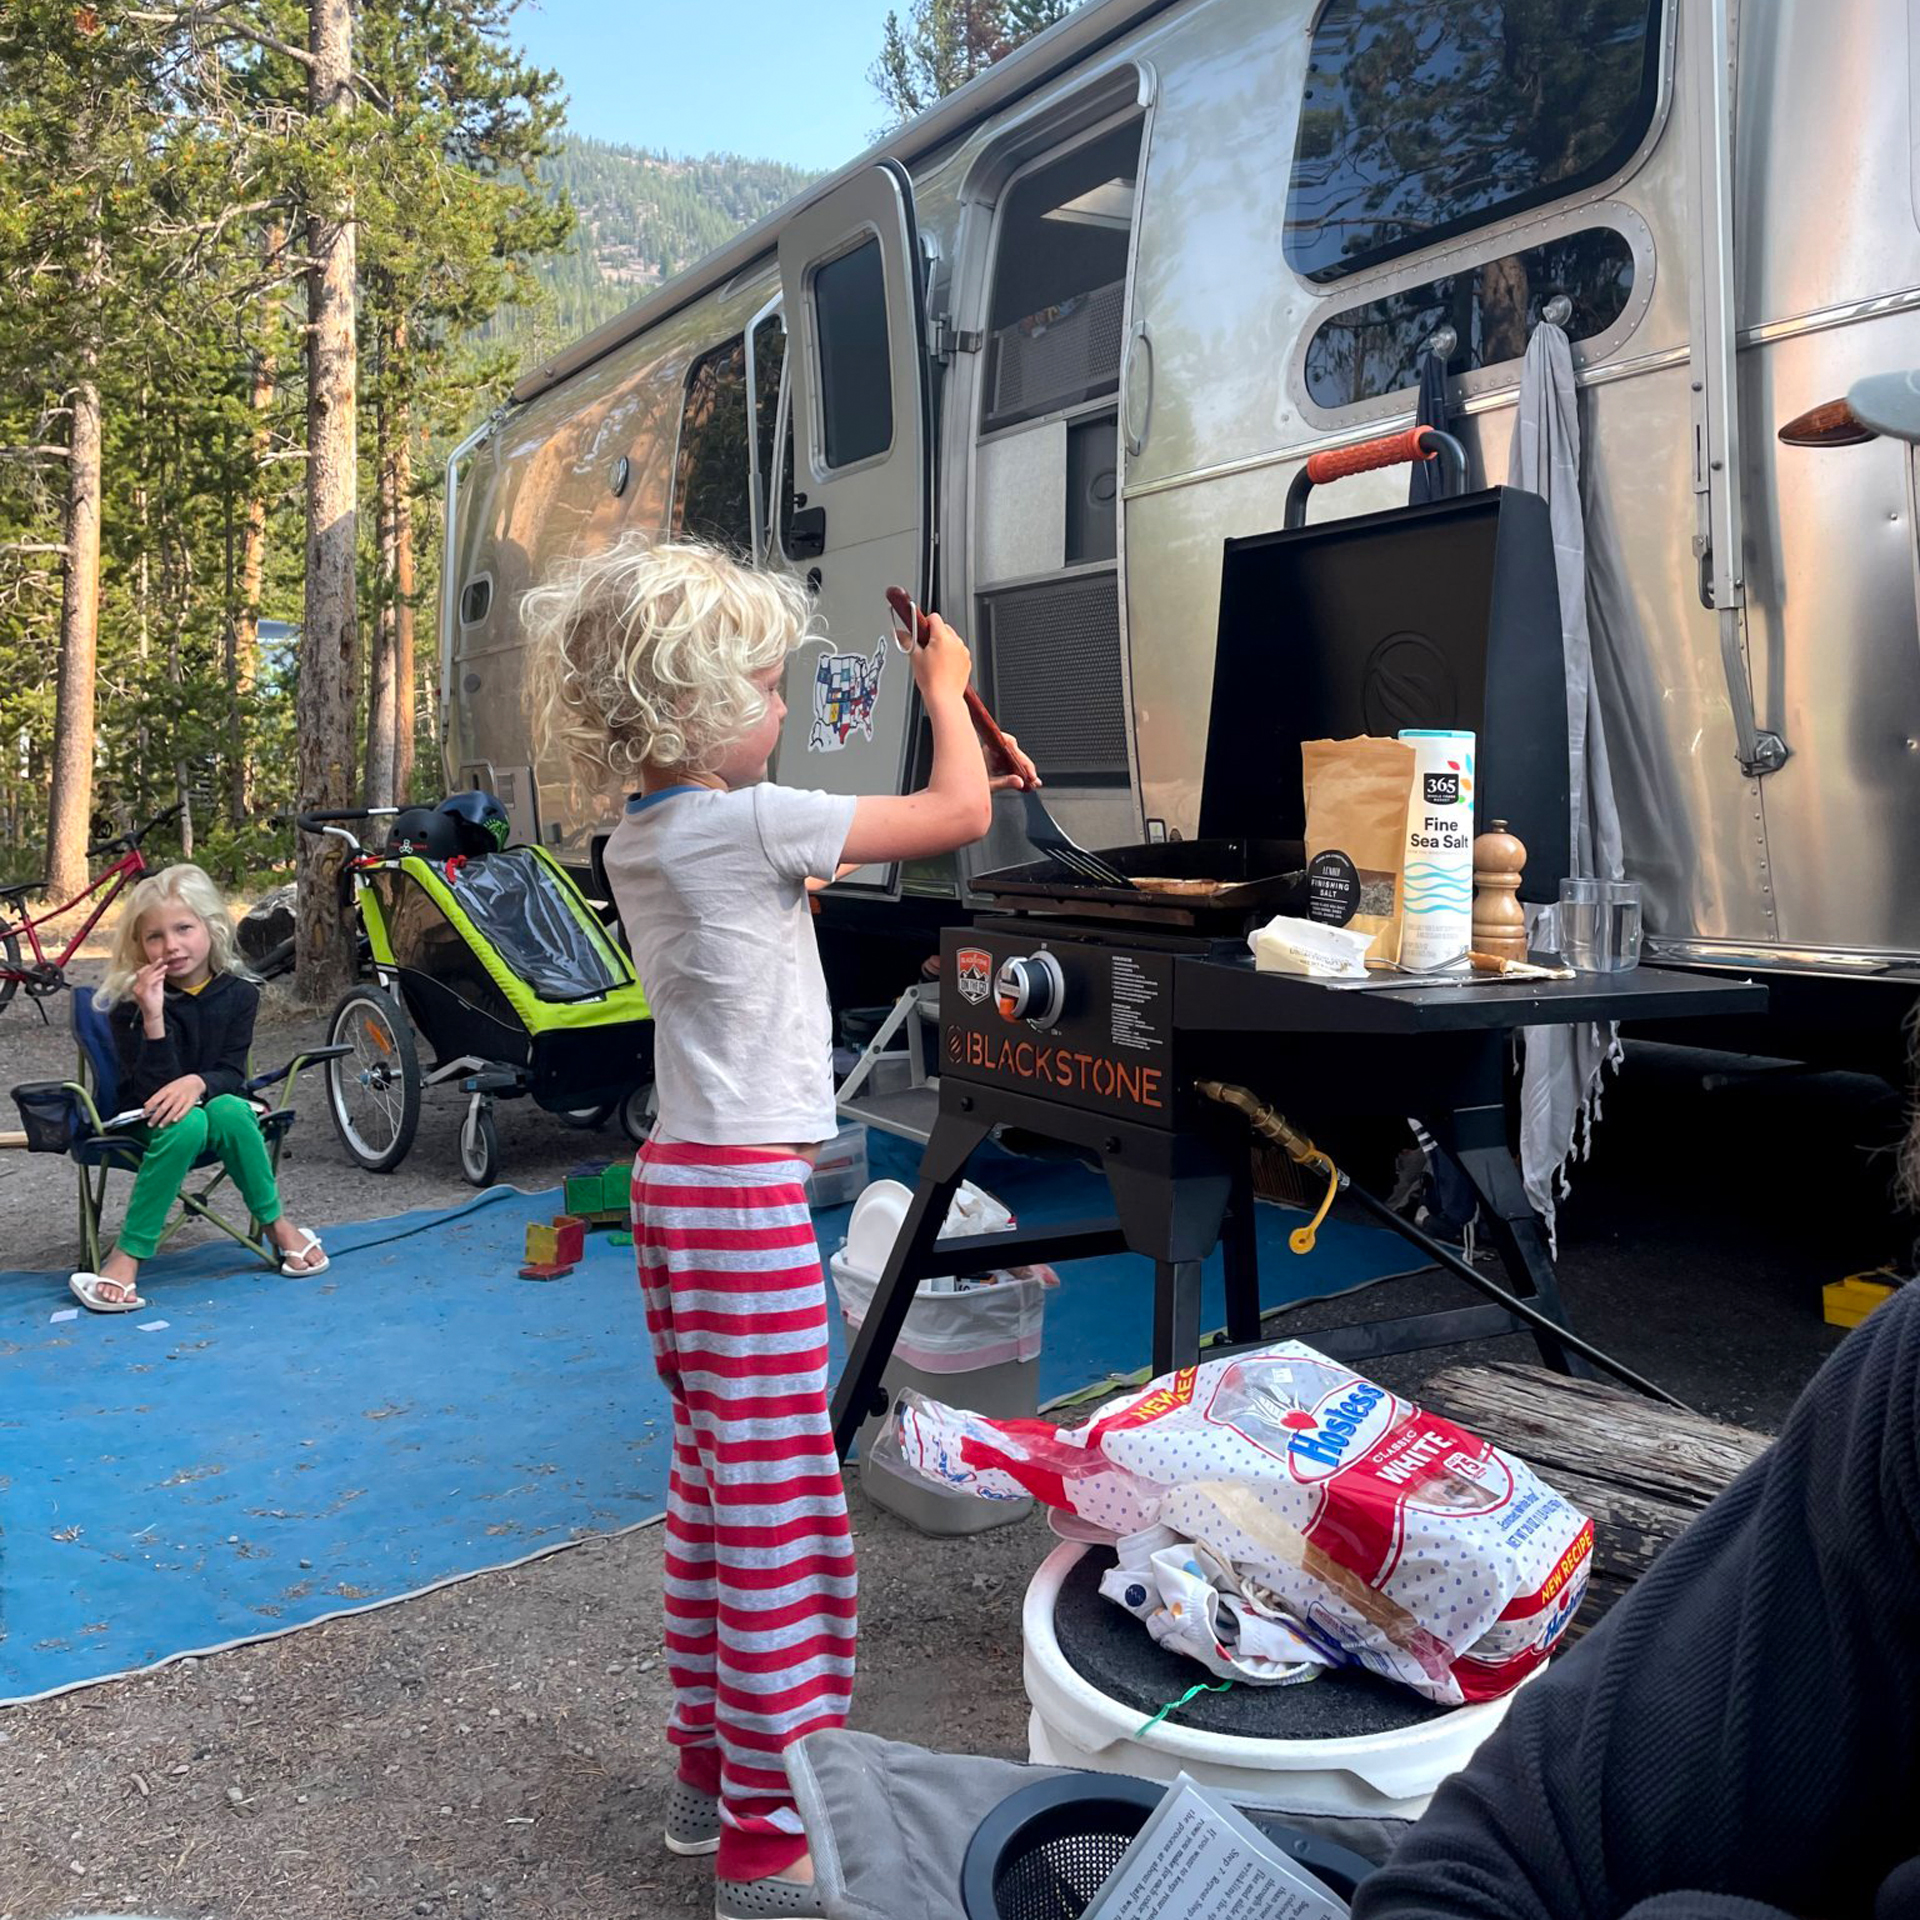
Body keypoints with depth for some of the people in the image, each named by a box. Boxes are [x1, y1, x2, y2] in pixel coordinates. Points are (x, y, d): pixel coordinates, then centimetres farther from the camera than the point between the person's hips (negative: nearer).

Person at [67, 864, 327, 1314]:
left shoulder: (238, 993, -7)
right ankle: (127, 1256, -30)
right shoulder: (131, 1001, -15)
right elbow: (152, 1090, -22)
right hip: (147, 1123, -2)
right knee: (185, 1123, -36)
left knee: (229, 1110, -33)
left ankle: (276, 1224, -15)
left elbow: (232, 1074, -8)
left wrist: (198, 1082, -31)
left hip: (212, 1103, 2)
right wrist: (152, 1017, -36)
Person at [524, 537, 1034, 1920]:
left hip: (684, 1179, 10)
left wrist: (966, 776, 20)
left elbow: (807, 877, 24)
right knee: (786, 1520, -2)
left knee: (718, 1490, 18)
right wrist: (944, 690, 6)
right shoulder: (749, 821, -16)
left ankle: (711, 1774, 32)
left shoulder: (641, 842, 11)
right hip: (746, 1195, -10)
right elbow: (958, 815, -13)